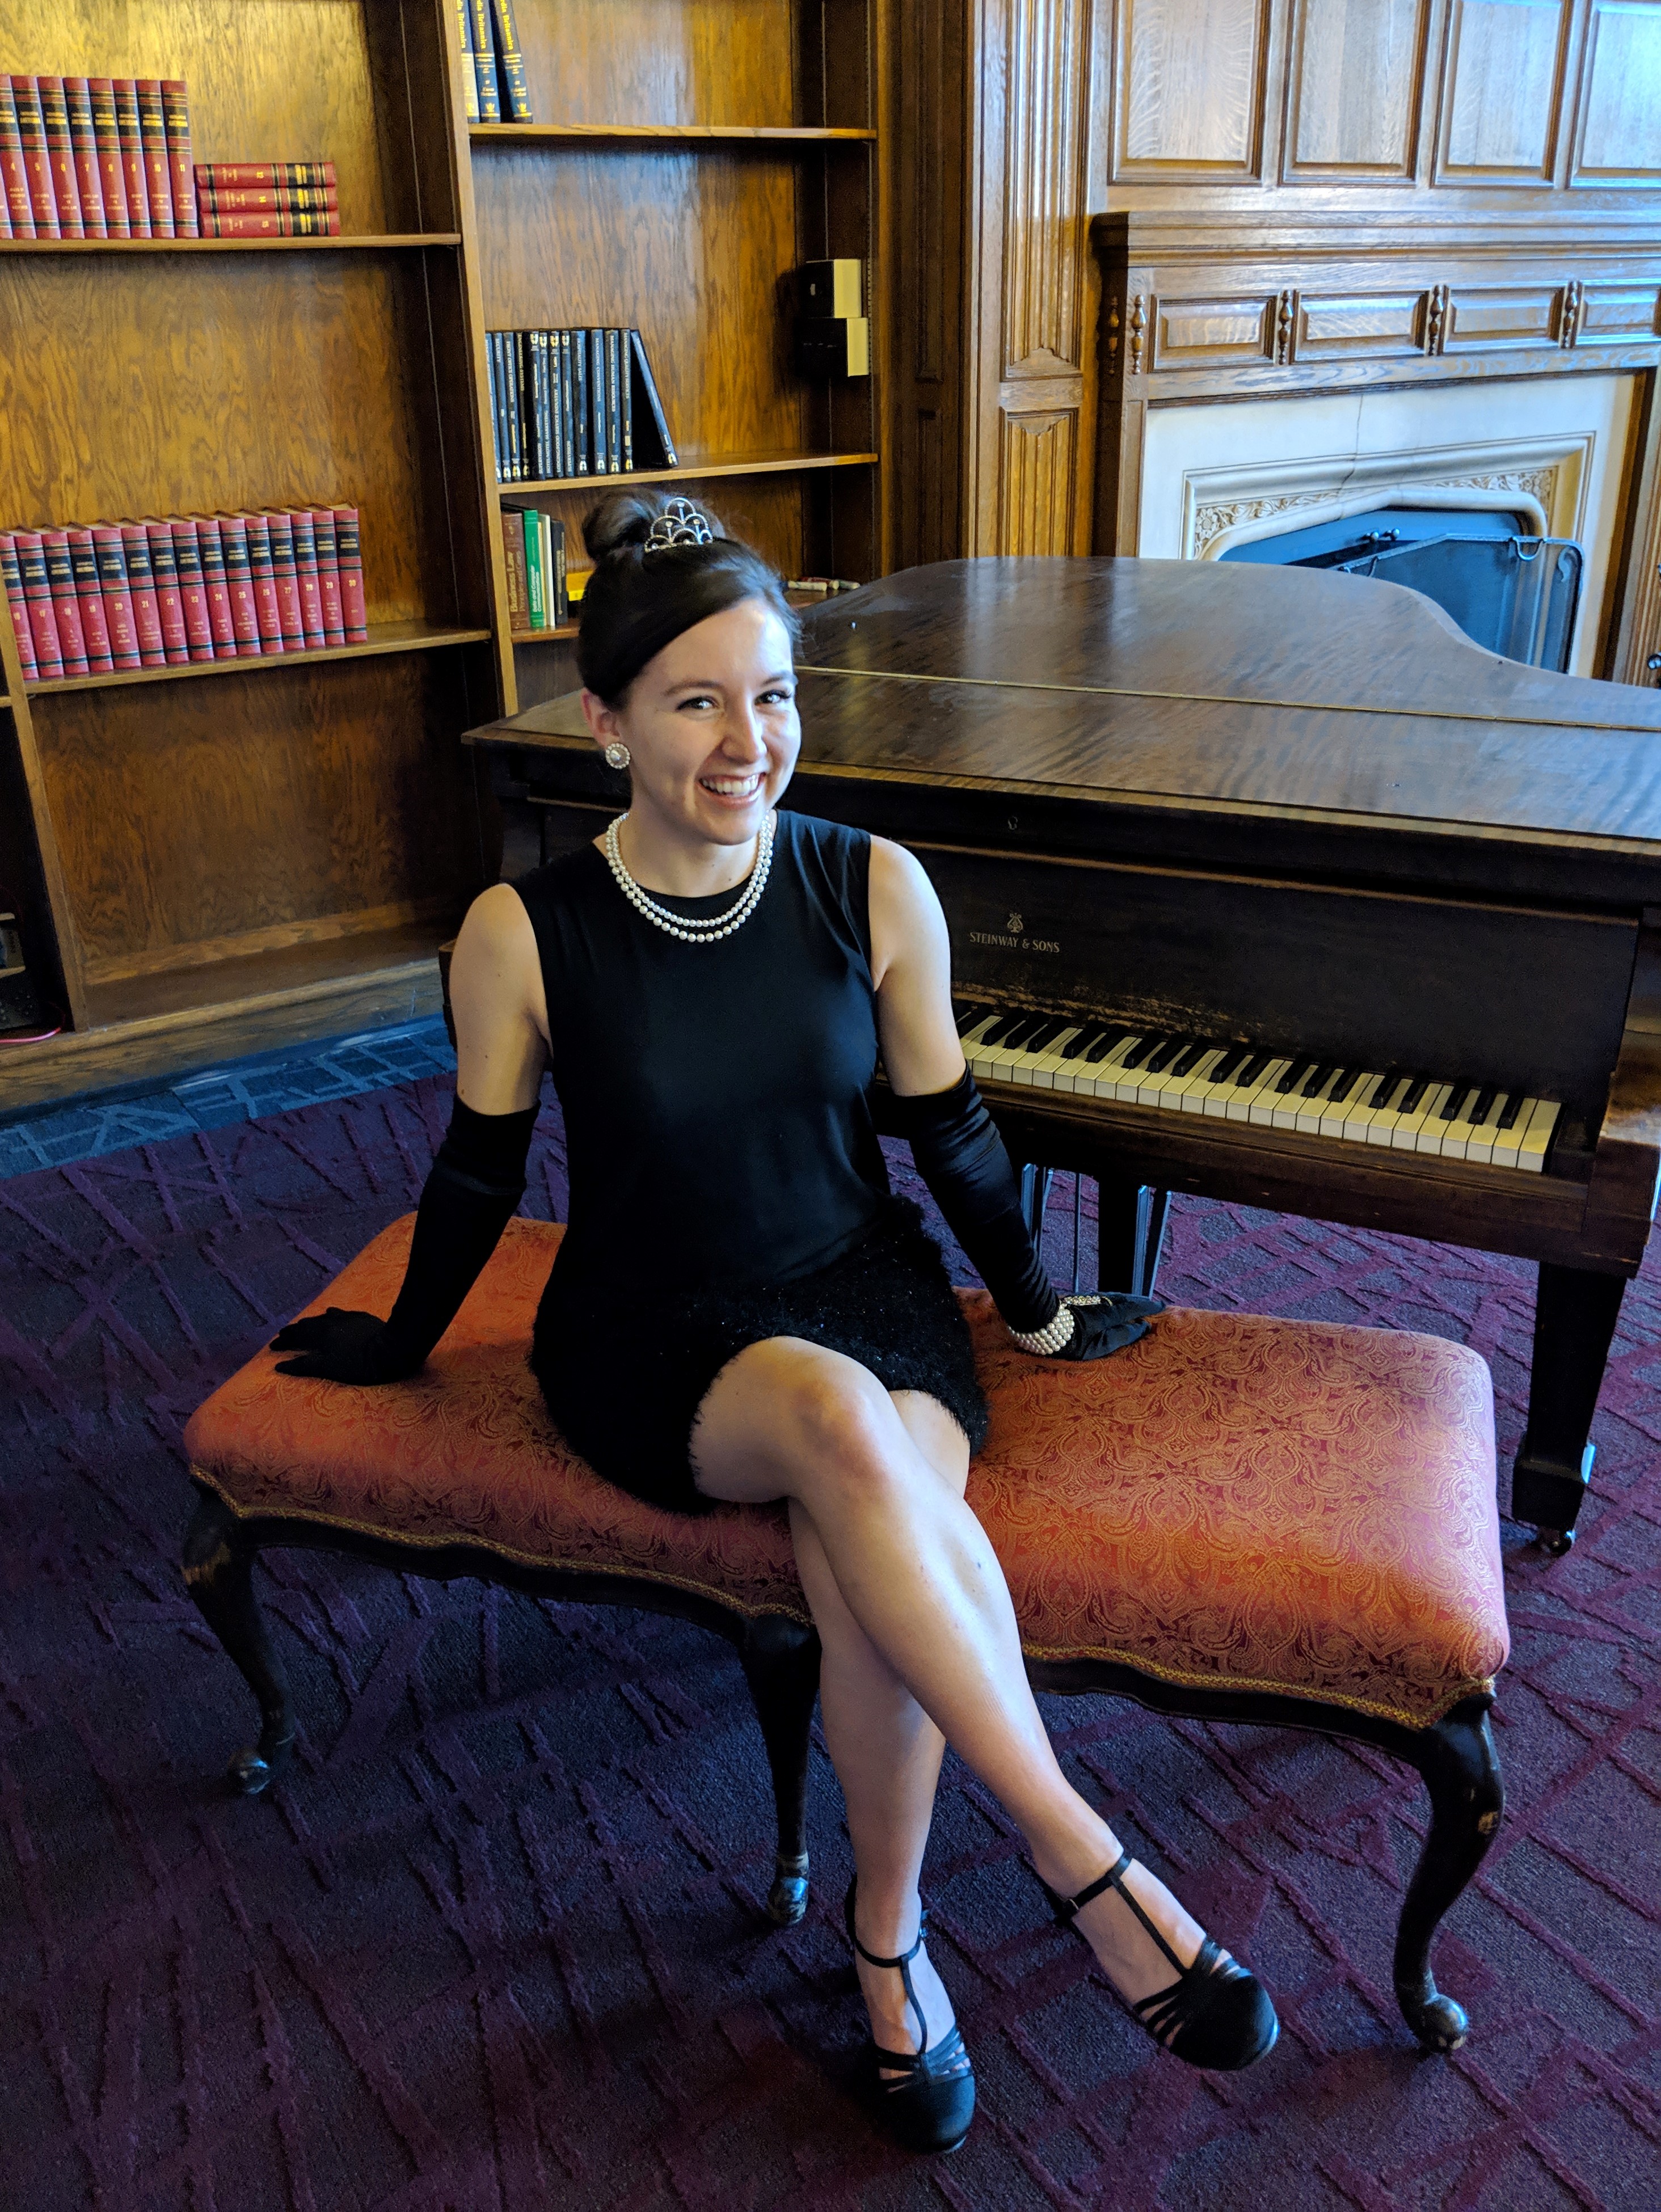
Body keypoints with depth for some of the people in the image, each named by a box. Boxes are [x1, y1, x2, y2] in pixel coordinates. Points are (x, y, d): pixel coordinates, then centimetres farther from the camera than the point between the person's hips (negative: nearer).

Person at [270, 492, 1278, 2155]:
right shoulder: (523, 935, -11)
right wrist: (406, 1342, 17)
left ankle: (888, 1932, -5)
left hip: (861, 1292, 2)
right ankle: (1079, 1856, -24)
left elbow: (948, 1129, 6)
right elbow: (482, 1169, 5)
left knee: (872, 1552, -31)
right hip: (649, 1340, -1)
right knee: (839, 1417, -36)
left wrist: (1036, 1311, 16)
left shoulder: (873, 888, -6)